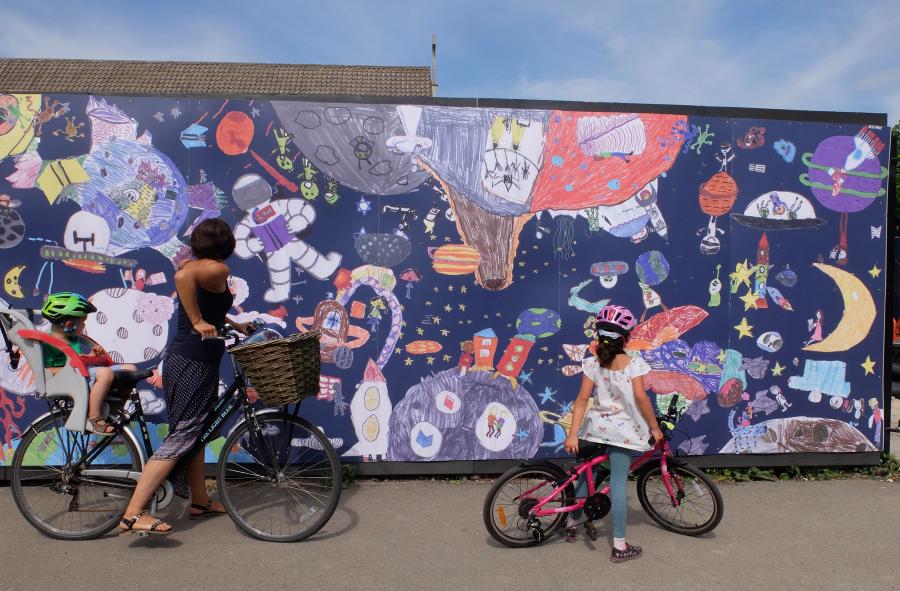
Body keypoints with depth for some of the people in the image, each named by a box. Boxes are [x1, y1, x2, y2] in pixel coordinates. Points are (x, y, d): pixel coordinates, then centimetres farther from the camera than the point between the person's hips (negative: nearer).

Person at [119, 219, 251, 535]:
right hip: (195, 363, -10)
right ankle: (133, 515, -7)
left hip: (181, 358, 10)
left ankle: (200, 501, 32)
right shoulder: (218, 269, -13)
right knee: (180, 437, -6)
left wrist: (235, 325, 37)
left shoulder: (192, 266, 14)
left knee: (194, 432, 19)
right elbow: (181, 277, -34)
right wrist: (199, 323, -28)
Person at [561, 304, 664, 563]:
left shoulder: (592, 363, -2)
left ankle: (572, 523, 34)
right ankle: (619, 546, 3)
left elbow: (582, 399, -7)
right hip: (622, 432, -3)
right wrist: (654, 427, -5)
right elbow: (640, 397, -16)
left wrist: (573, 434, -10)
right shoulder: (633, 363, -8)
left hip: (595, 428, 3)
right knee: (618, 484, -1)